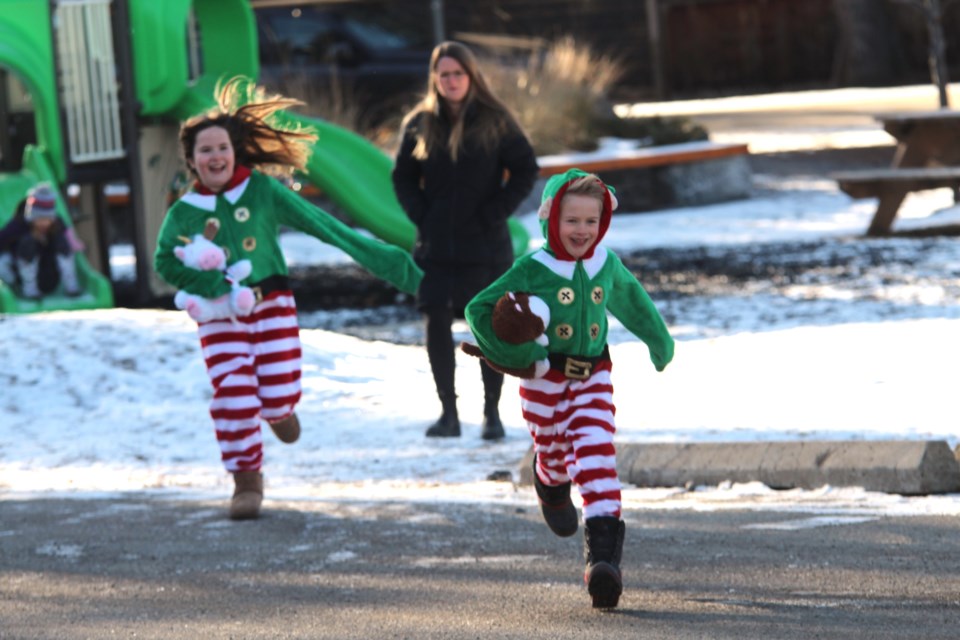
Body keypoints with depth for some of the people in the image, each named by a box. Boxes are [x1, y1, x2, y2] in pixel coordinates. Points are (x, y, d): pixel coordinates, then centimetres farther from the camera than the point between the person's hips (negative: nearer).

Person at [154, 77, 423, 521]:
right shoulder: (184, 213, -4)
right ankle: (246, 480, 9)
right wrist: (216, 287, -10)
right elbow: (167, 263, 7)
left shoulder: (262, 190, -7)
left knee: (280, 394, -8)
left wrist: (384, 261, -6)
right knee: (233, 397, -9)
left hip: (271, 302, 0)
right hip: (219, 314, 0)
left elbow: (322, 226, -5)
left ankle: (276, 409, 32)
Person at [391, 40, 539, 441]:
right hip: (436, 246, 2)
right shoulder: (420, 124, 4)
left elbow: (526, 170, -1)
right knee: (437, 325, 0)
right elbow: (402, 177, 12)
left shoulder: (495, 121, -2)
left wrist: (495, 213, -9)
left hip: (486, 244, -2)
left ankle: (492, 412, 11)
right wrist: (420, 214, -3)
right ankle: (448, 412, 8)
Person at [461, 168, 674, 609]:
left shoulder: (607, 266, 1)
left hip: (591, 378, 2)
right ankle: (550, 482, 56)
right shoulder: (532, 270, -13)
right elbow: (478, 310, -12)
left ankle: (603, 554, -23)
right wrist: (507, 337, -32)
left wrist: (659, 341, 36)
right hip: (543, 378, -2)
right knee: (555, 456, 15)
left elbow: (631, 302, 23)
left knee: (597, 457, -15)